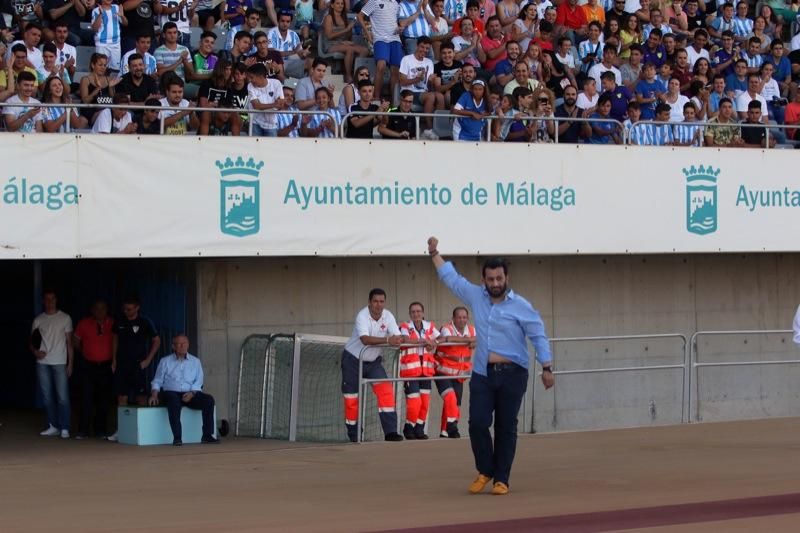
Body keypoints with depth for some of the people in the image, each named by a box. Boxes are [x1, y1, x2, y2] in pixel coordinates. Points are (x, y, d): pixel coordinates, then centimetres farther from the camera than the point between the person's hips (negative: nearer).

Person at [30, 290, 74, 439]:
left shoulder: (65, 318, 4)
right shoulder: (38, 320, 10)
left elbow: (69, 342, 4)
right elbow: (31, 341, 13)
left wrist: (70, 363, -2)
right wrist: (35, 351, -9)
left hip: (60, 363, -3)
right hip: (43, 363, 3)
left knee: (62, 397, -7)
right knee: (47, 397, 5)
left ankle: (64, 428, -5)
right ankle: (53, 426, 11)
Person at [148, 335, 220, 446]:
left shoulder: (195, 361, 16)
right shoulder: (165, 361, 13)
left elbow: (198, 382, 7)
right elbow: (157, 381, 11)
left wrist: (192, 393, -13)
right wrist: (154, 394, -9)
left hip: (190, 394, 2)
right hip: (171, 392, -2)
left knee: (209, 399, -25)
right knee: (174, 400, -39)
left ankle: (207, 435, -25)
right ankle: (177, 438, -43)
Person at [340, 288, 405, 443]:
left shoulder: (388, 316, -10)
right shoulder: (362, 316, -25)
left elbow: (397, 337, -19)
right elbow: (365, 339, -41)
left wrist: (398, 340, -43)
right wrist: (387, 340, -53)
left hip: (373, 361, 4)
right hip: (353, 360, -4)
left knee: (386, 391, -15)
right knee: (351, 398, 1)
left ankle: (390, 431, -17)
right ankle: (353, 434, 19)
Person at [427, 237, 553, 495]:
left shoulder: (521, 307, -4)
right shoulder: (476, 297, 6)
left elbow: (539, 337, -3)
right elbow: (450, 277, 15)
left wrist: (546, 368, -10)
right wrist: (434, 253, 13)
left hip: (512, 374, -3)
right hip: (482, 373, 3)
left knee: (506, 427, 1)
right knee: (478, 423, -3)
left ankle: (501, 479, 9)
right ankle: (485, 471, 16)